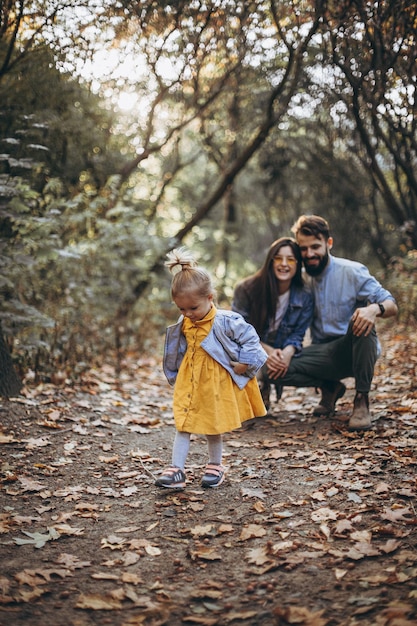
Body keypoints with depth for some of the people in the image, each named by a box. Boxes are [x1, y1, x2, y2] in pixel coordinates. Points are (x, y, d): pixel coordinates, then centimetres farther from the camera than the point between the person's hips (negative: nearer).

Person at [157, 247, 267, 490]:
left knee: (214, 427, 10)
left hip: (218, 383, -4)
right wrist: (175, 376, 12)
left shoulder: (226, 322, -18)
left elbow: (251, 340, -12)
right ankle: (177, 470, 3)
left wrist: (243, 365, -14)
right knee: (183, 425, 0)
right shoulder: (183, 325, 0)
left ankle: (215, 467, 30)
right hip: (189, 383, 4)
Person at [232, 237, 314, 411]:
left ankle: (263, 390, 8)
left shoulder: (304, 298, -4)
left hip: (276, 359, 3)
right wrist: (266, 350, -24)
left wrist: (288, 352, -28)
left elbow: (297, 336, -3)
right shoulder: (246, 288, -11)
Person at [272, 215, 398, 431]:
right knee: (276, 368, -20)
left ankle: (361, 400, -22)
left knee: (362, 320, -37)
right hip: (323, 354, 4)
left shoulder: (352, 272, -9)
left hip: (356, 353, -4)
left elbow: (392, 305, -13)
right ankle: (330, 387, 9)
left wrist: (375, 308, -37)